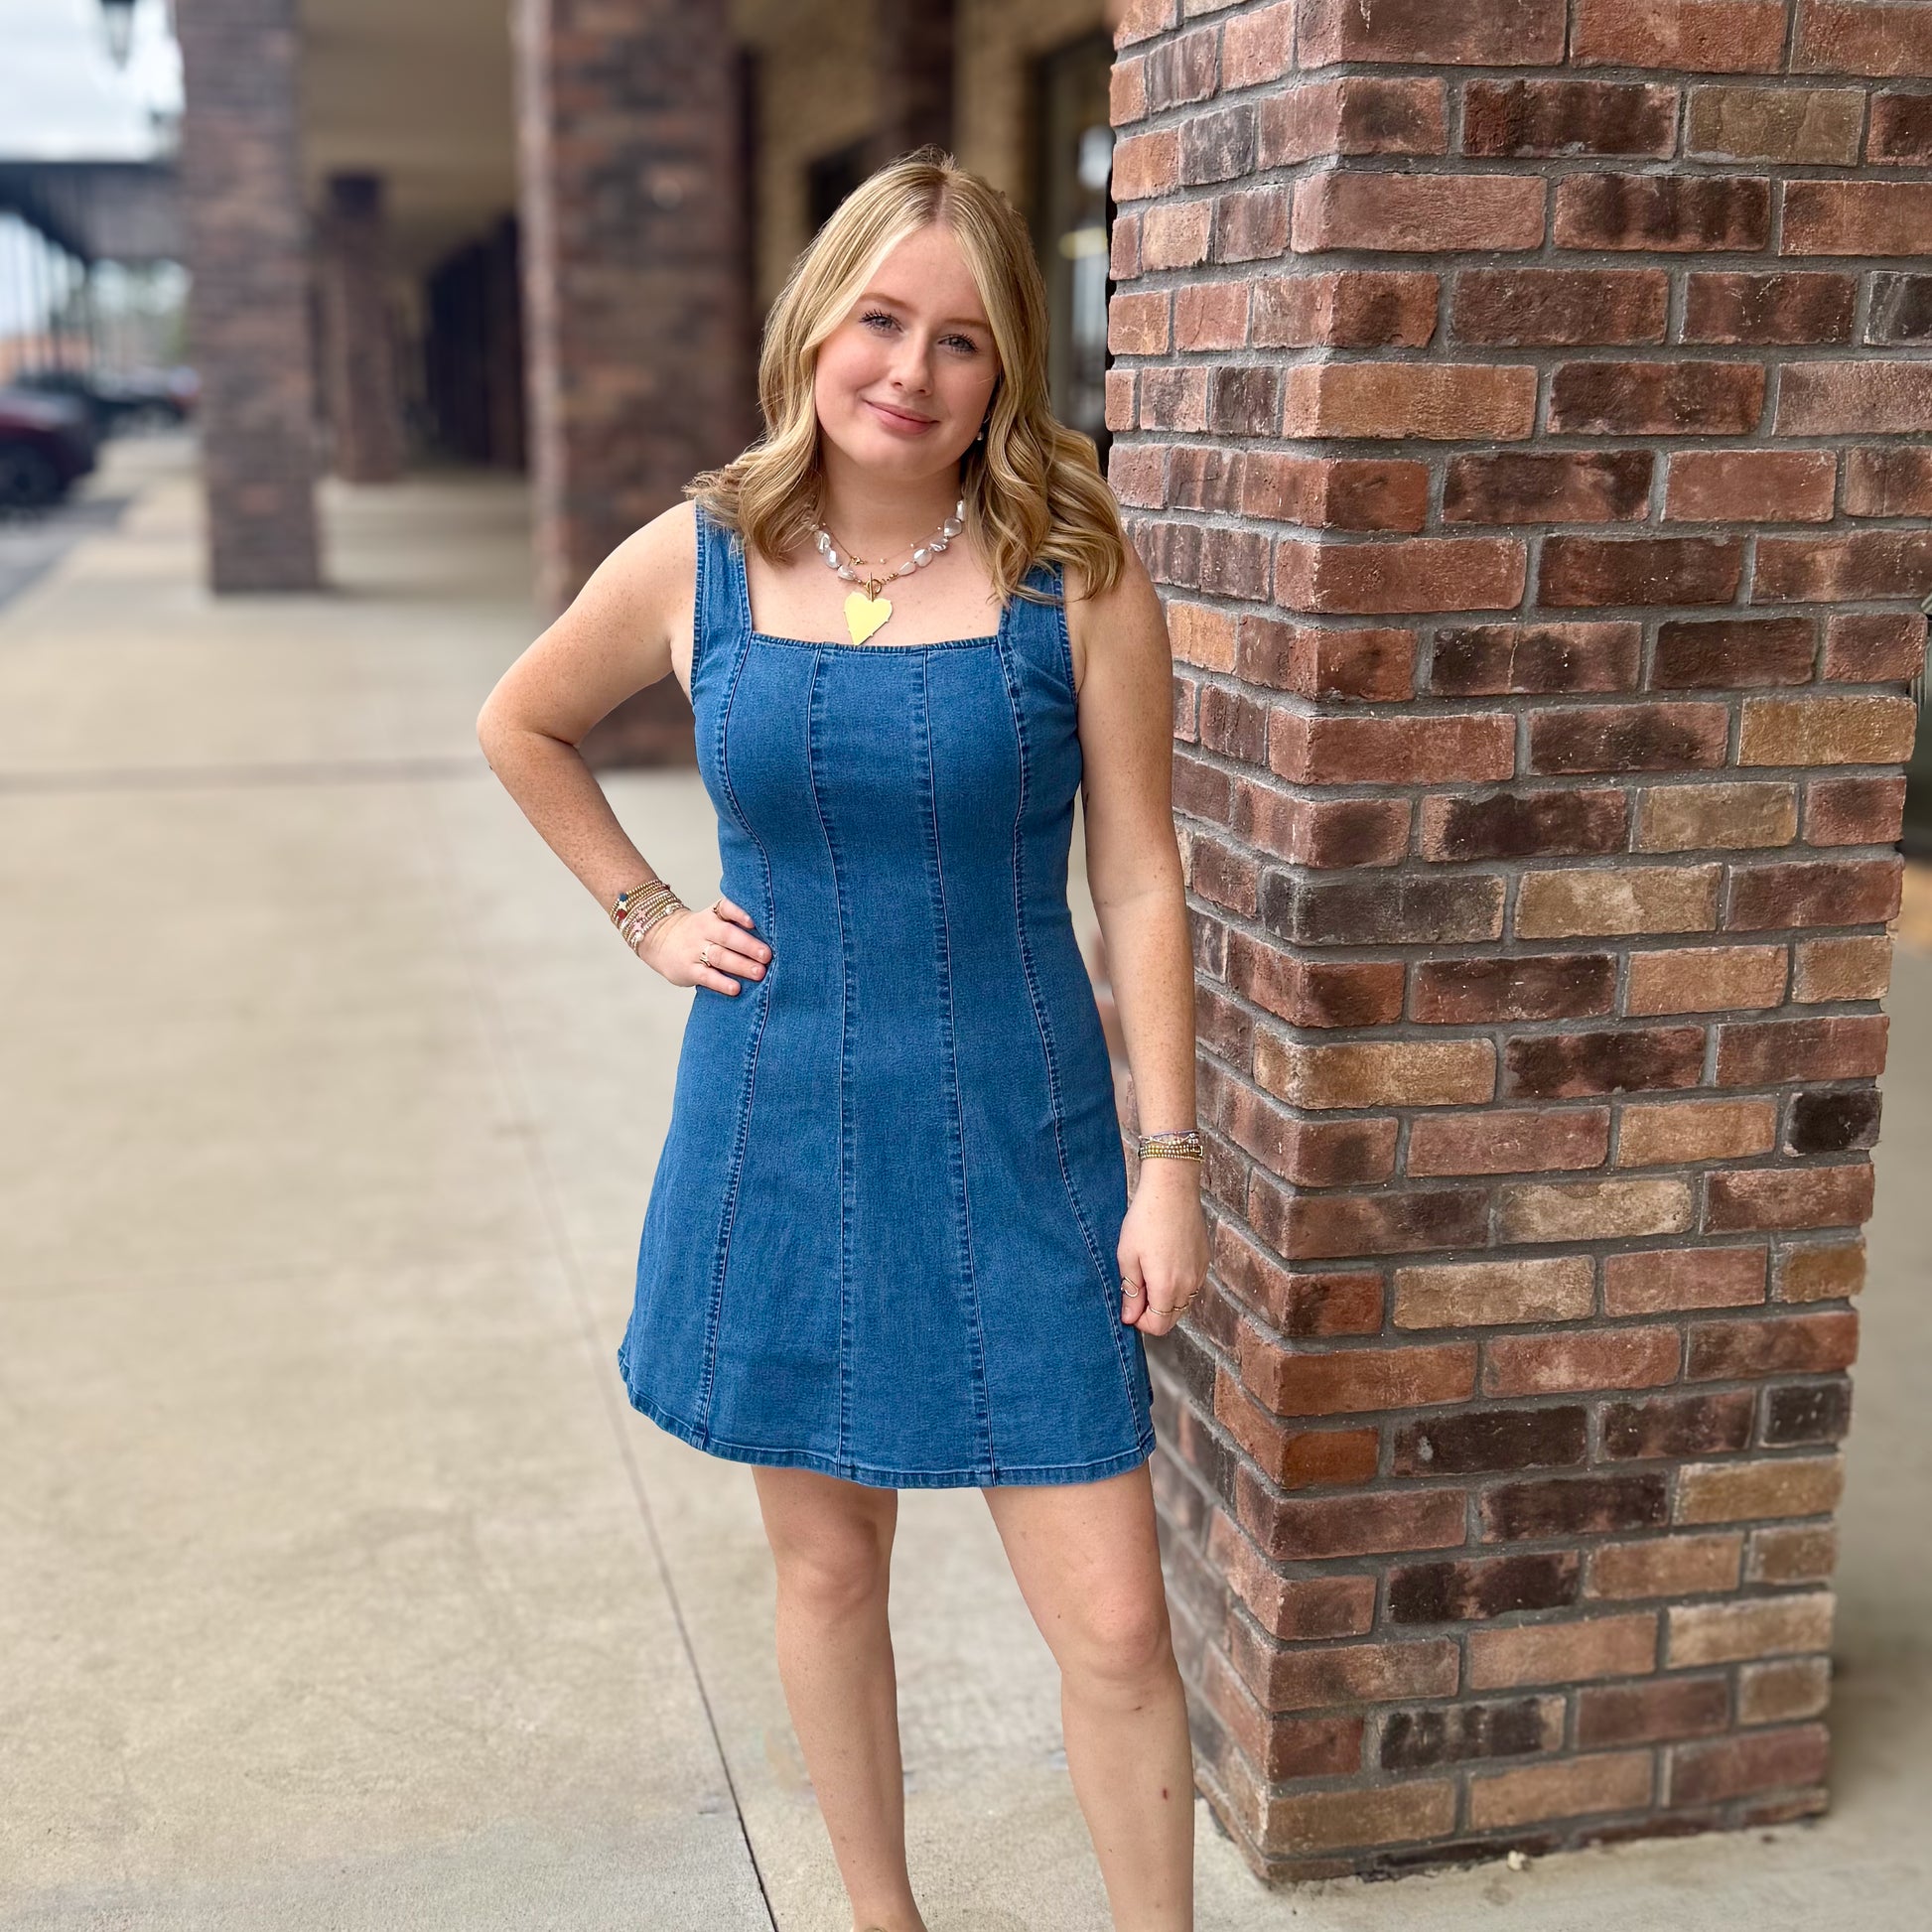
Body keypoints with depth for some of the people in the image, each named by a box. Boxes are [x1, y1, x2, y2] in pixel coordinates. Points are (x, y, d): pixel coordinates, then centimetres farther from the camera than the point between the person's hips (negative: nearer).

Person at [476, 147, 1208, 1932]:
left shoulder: (1073, 570, -8)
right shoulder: (696, 562, -2)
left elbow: (1140, 878, -5)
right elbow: (523, 726, 17)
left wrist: (1170, 1162, -7)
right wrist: (646, 915, 7)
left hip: (1013, 1138, -2)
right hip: (781, 1130, 2)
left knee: (1113, 1625, -1)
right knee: (828, 1564, 17)